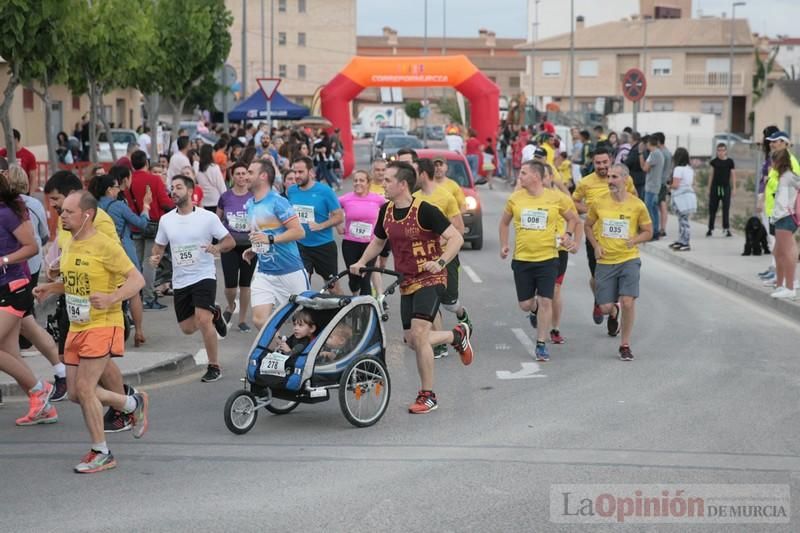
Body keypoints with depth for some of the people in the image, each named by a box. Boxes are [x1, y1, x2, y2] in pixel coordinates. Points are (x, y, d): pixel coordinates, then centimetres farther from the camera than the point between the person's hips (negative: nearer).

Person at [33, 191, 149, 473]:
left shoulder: (104, 245, -15)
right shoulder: (69, 245, 10)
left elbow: (137, 279, -17)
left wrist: (111, 299, -32)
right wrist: (51, 288, 8)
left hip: (102, 326, -9)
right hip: (76, 327, 9)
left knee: (84, 389, -11)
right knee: (76, 392, 9)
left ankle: (101, 454, 4)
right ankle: (133, 404, 30)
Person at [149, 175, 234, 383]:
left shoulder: (207, 217, -8)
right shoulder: (166, 220, 4)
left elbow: (230, 241, -4)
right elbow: (159, 245, 17)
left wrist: (217, 248, -25)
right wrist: (155, 256, -5)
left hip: (204, 276, -5)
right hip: (180, 280, 5)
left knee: (203, 320, -22)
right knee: (187, 328, 10)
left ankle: (214, 366, -6)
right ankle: (214, 314, 41)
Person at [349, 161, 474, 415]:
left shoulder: (424, 210, -17)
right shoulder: (386, 212, 4)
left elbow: (456, 238, -17)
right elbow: (378, 241, 21)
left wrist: (440, 262, -31)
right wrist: (361, 262, 5)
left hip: (430, 280, -7)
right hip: (406, 282, 7)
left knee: (419, 335, -18)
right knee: (413, 342, 8)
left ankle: (428, 396, -5)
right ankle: (458, 335, 35)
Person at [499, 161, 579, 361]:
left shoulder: (557, 198, -5)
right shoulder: (515, 198, 1)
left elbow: (573, 218, 11)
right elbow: (504, 222, 17)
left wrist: (568, 235, -7)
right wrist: (504, 245, 7)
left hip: (548, 258, -2)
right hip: (521, 258, 2)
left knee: (545, 301, -6)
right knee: (525, 304, 5)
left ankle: (541, 344, 4)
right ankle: (535, 311, 43)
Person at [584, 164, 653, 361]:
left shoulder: (637, 205, -4)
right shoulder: (599, 204, 0)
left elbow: (648, 232, 7)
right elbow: (587, 226, 15)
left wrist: (635, 240, -13)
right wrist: (596, 246, 0)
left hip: (629, 259, -2)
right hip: (605, 261, 2)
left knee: (628, 302, -14)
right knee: (605, 307, 0)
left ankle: (625, 345, 4)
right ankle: (614, 313, 40)